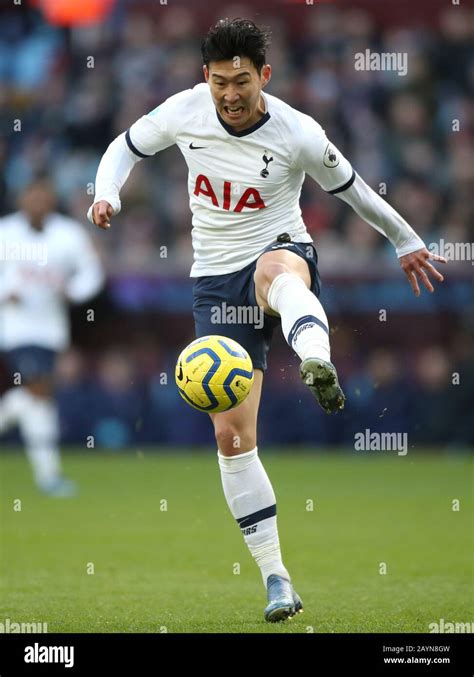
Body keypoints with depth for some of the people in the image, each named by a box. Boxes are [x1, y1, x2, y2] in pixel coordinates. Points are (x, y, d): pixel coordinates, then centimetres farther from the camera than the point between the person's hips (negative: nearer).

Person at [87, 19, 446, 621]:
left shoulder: (299, 135, -11)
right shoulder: (185, 111, -4)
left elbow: (351, 190, 6)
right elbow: (127, 147, 14)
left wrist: (406, 241, 20)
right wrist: (107, 194, -8)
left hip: (280, 251, -4)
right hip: (216, 282, 4)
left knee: (278, 267, -45)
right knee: (232, 434, -5)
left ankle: (318, 365, -79)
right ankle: (275, 580, 3)